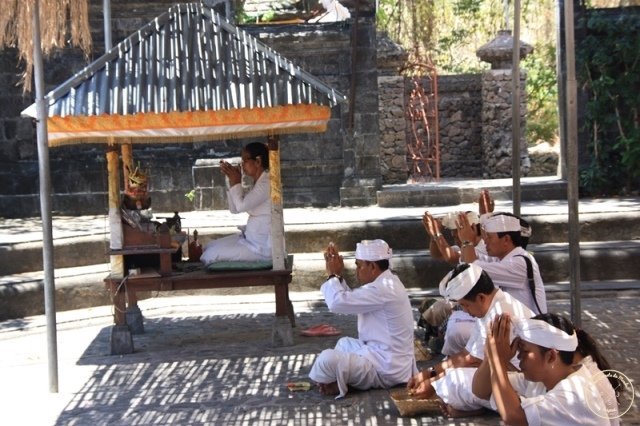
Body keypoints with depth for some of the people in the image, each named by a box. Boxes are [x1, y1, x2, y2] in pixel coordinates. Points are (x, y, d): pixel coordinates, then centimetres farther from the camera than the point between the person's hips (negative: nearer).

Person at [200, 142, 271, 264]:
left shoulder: (267, 182, -18)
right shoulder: (259, 182, 13)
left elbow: (241, 206, -27)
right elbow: (234, 209, 14)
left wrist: (236, 182, -11)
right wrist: (231, 180, 4)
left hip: (262, 245, -10)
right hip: (252, 239, 10)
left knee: (212, 255, -12)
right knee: (209, 248, 10)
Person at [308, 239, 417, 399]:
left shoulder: (383, 289, -24)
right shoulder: (385, 283, 10)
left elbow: (338, 303, -25)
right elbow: (350, 300, 16)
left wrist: (333, 275, -9)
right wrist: (338, 275, 7)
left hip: (387, 368, -11)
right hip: (384, 354, 11)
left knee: (327, 359, -23)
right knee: (345, 343, 32)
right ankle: (344, 380, 10)